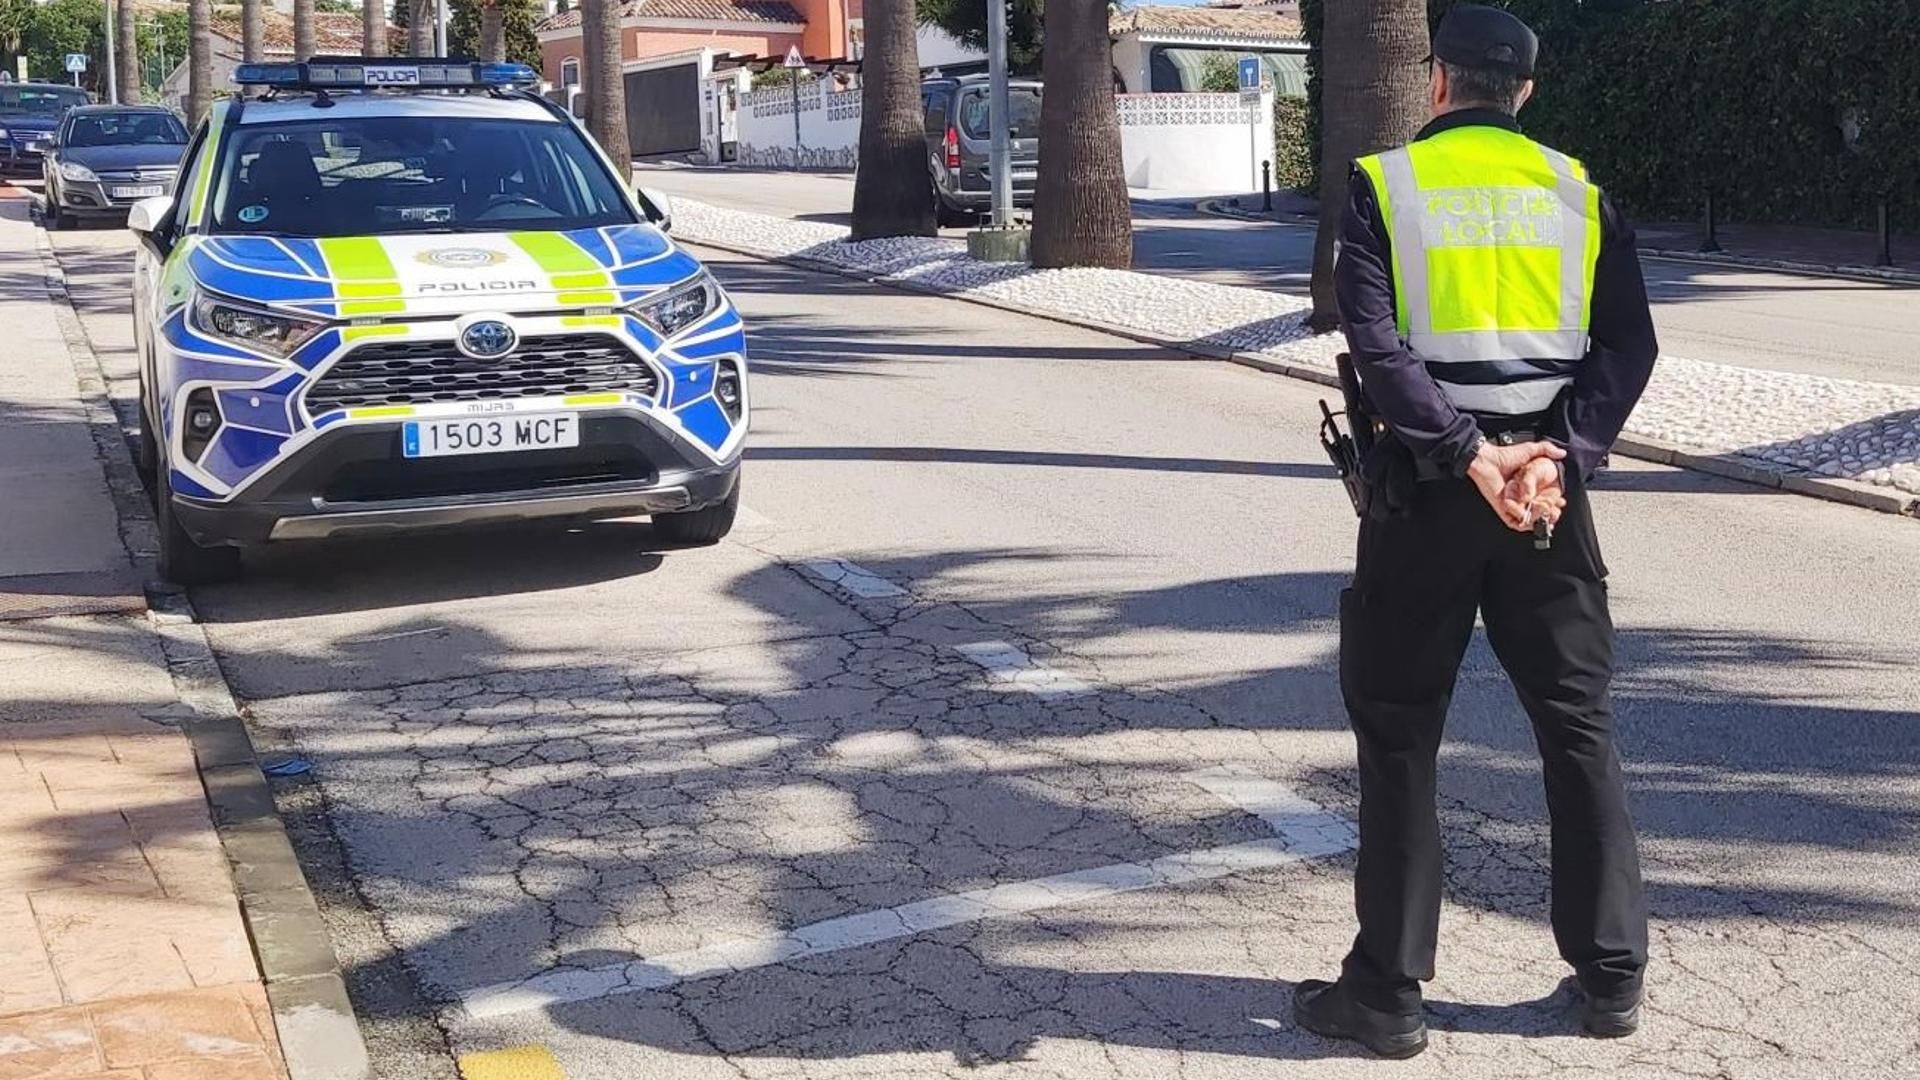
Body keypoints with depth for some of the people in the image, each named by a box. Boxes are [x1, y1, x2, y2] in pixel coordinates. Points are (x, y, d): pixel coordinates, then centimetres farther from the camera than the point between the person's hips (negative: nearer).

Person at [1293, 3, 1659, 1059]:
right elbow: (1629, 341, -1)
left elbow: (1376, 342, -14)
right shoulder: (1576, 189, 9)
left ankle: (1387, 991, 9)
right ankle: (1611, 975, 19)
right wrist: (1564, 454, -9)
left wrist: (1464, 454, -16)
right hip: (1547, 486, 3)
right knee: (1579, 726, 13)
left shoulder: (1384, 183, 0)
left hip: (1426, 490, -3)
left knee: (1398, 736, 5)